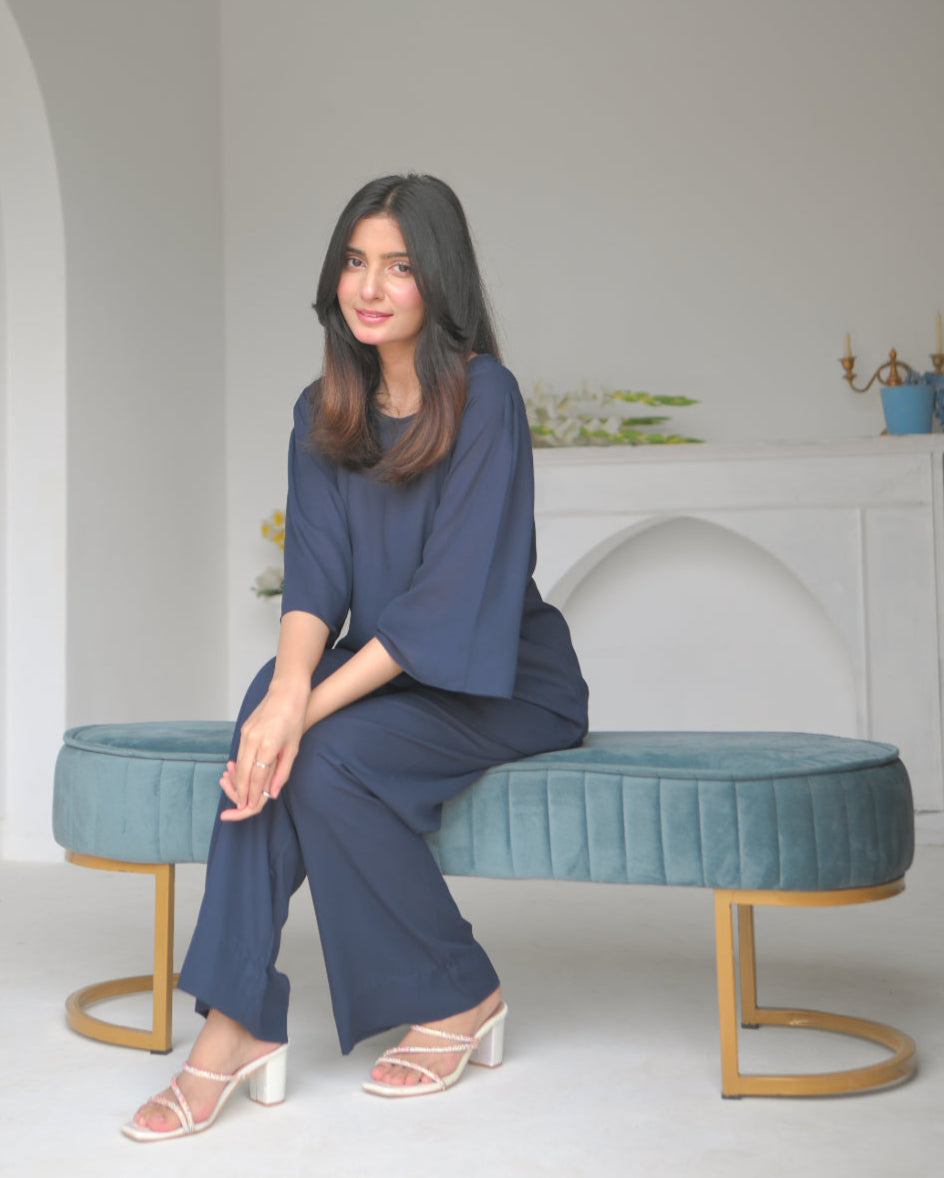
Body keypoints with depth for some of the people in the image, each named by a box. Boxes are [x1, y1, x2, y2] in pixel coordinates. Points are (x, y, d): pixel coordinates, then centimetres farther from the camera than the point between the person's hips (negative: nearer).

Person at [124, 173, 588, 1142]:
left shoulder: (484, 398, -14)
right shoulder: (323, 412, 5)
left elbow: (453, 593, -22)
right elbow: (314, 574, -5)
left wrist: (314, 705, -29)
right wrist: (291, 681, -27)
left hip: (506, 682, -5)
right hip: (389, 670, 5)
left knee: (328, 754, -29)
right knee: (273, 715, -26)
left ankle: (458, 999, -7)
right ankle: (240, 1027, -25)